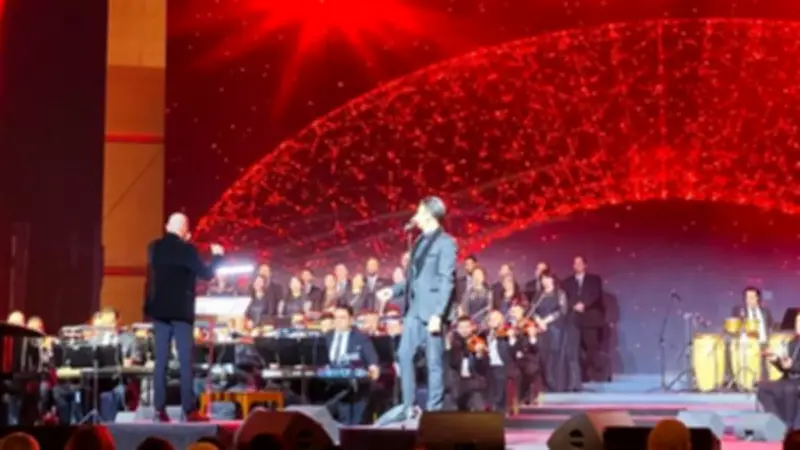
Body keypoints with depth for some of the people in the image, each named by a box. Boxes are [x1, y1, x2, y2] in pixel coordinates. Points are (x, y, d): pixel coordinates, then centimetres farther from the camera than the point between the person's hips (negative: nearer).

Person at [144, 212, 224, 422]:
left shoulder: (154, 248, 5)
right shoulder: (186, 249, -11)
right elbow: (207, 274, -7)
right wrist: (217, 256, 7)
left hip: (159, 310, 5)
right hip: (181, 311, -5)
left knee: (161, 360, 5)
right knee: (185, 361, -3)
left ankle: (160, 409, 1)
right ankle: (189, 410, -6)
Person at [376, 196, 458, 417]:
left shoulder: (445, 242, -9)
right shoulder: (420, 241, 16)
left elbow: (447, 281, -15)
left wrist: (438, 314, -21)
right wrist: (394, 290, 9)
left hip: (432, 311, -8)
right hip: (414, 309, 8)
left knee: (434, 362, -1)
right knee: (404, 355, 5)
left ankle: (433, 410, 6)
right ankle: (409, 407, 13)